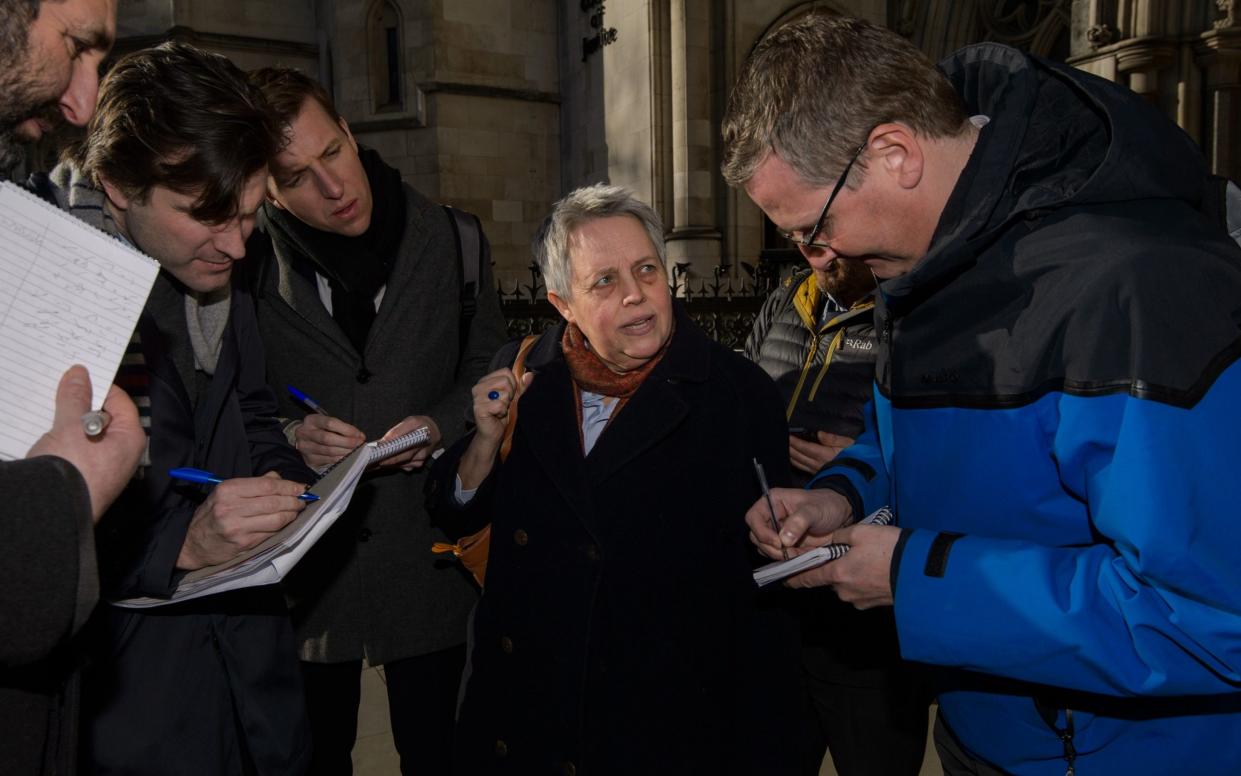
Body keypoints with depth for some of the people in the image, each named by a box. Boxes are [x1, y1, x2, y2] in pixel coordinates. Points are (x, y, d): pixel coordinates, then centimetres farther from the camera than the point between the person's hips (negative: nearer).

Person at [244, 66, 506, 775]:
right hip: (305, 554, 0)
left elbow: (488, 365, 6)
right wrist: (288, 435, -16)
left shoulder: (451, 240, -2)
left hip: (427, 549, 1)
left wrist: (441, 424, -12)